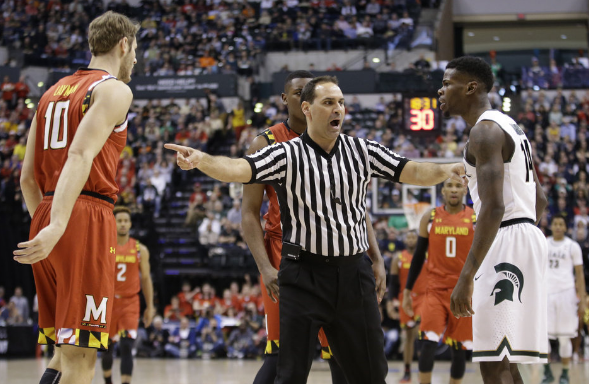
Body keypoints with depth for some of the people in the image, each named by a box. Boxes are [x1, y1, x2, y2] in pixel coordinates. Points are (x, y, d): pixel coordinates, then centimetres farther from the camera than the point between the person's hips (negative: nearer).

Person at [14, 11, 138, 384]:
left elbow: (28, 178, 18)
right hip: (88, 217, -8)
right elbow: (81, 155, -20)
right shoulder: (114, 89, -3)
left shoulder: (53, 91, 20)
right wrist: (56, 226, -29)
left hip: (46, 213, 8)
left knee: (68, 344, 17)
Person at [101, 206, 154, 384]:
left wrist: (150, 307, 4)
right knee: (107, 347, 11)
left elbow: (145, 279, 7)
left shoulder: (140, 250, 1)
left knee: (126, 348, -15)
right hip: (108, 301, 1)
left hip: (130, 303, -1)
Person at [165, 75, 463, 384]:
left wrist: (449, 169, -14)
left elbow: (412, 172, 3)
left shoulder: (362, 151, 7)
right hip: (304, 275, -3)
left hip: (353, 274, 3)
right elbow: (240, 169, -20)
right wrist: (200, 159, -38)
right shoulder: (287, 155, -5)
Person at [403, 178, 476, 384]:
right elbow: (418, 256, 10)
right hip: (436, 290, 0)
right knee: (428, 342, -13)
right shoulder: (429, 218, 3)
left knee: (459, 348, 5)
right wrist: (408, 290, 8)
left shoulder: (477, 219, -1)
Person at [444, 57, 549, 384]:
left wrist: (467, 277, -28)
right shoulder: (510, 127, 20)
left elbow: (494, 206, -24)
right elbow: (539, 199, 24)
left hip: (506, 237, -11)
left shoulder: (485, 130, -13)